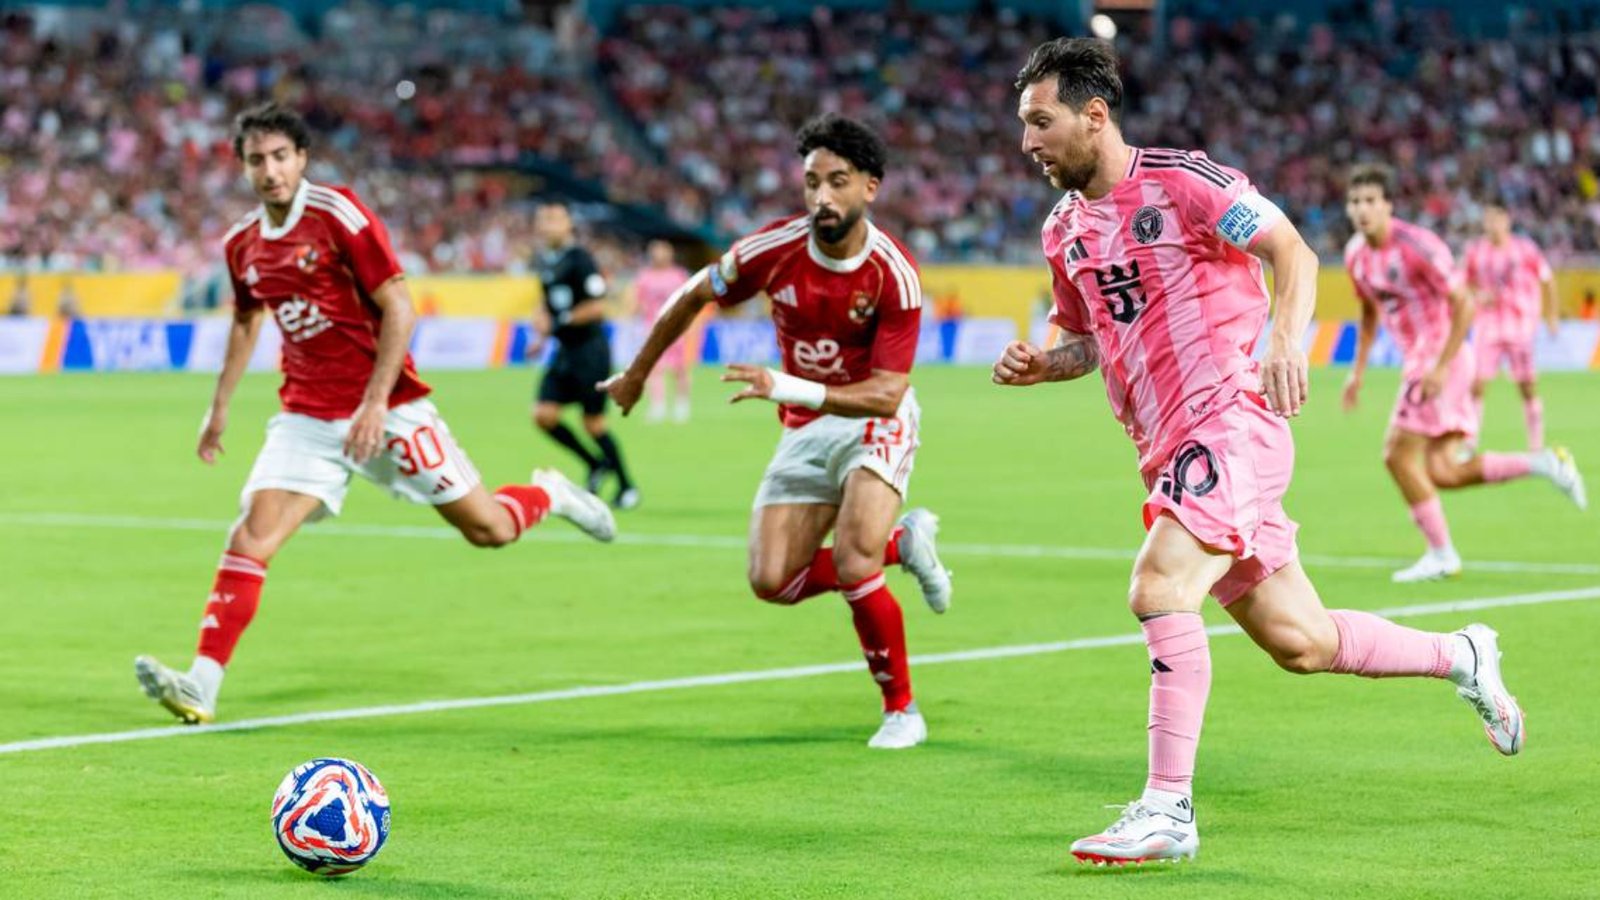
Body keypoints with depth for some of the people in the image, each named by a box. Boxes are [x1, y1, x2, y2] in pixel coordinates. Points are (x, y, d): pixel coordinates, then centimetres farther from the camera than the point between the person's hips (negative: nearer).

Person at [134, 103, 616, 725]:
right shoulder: (242, 244, 4)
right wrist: (220, 406, 23)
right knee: (251, 538, -15)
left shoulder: (338, 214, -13)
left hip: (386, 409, -4)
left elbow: (399, 310, -14)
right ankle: (201, 685, -20)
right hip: (307, 415, 4)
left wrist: (375, 403, -20)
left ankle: (552, 496, 37)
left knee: (488, 529, 3)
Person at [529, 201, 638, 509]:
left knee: (593, 423, -2)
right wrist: (541, 335, 11)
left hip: (590, 349, -7)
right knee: (544, 415, -3)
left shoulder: (579, 259, -15)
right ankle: (597, 464, 15)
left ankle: (626, 486, 14)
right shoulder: (543, 261, 9)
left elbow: (597, 307, -18)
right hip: (565, 351, 7)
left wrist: (561, 321, -20)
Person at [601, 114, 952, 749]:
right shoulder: (774, 250, -16)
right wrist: (637, 374, 14)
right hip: (804, 432, 4)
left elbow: (885, 394, -26)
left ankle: (901, 710, -3)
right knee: (773, 582, -5)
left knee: (853, 565, -24)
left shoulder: (894, 274, -24)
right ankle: (902, 543, 19)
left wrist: (787, 387, -38)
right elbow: (693, 297, 4)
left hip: (874, 423, -4)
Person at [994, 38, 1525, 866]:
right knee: (1297, 642, 10)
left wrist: (1285, 344, -27)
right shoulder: (1064, 230, 13)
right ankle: (1459, 657, 32)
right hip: (1169, 450, 8)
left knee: (1159, 589, -24)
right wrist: (1037, 364, 4)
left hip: (1231, 425, -8)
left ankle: (1167, 811, -20)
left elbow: (1293, 253, -10)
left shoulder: (1179, 181, -9)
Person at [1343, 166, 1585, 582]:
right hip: (1417, 358, 8)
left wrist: (1441, 367, -22)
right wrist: (1357, 371, 19)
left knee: (1399, 454, -10)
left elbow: (1464, 305, -17)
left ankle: (1441, 554, 1)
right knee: (1443, 473, 3)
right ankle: (1542, 463, 14)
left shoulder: (1418, 246, -17)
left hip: (1441, 357, -8)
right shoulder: (1356, 254, 7)